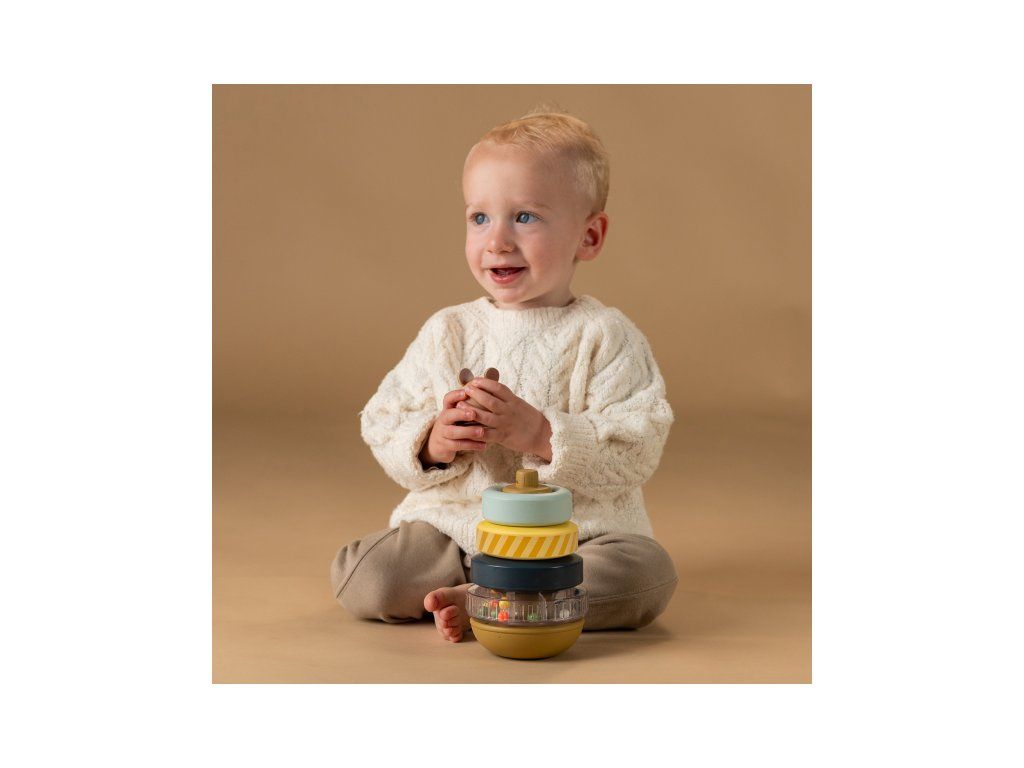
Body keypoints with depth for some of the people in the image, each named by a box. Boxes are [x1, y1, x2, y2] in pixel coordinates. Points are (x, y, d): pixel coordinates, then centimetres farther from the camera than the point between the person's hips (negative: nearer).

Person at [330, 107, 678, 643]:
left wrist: (541, 434, -24)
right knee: (360, 578, -20)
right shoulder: (446, 333, 6)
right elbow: (382, 422, 5)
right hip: (451, 526, 2)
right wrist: (431, 442, -17)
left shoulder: (606, 338, -4)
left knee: (647, 573, -29)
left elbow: (637, 452, -13)